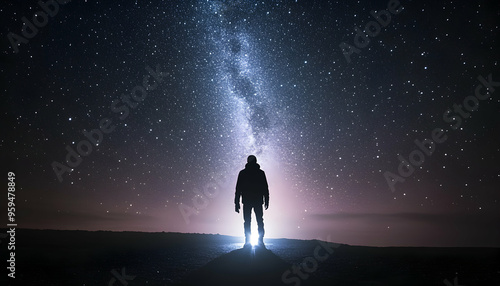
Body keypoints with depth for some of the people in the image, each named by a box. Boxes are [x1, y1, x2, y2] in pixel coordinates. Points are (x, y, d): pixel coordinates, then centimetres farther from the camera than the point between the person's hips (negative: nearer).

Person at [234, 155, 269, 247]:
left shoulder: (242, 173, 6)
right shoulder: (261, 173, 7)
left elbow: (238, 189, 2)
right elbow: (265, 188, 5)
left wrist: (237, 203, 3)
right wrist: (266, 201, 10)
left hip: (246, 201, 0)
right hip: (258, 201, 0)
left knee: (247, 222, 3)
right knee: (260, 221, 5)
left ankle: (247, 242, -2)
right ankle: (260, 241, 0)